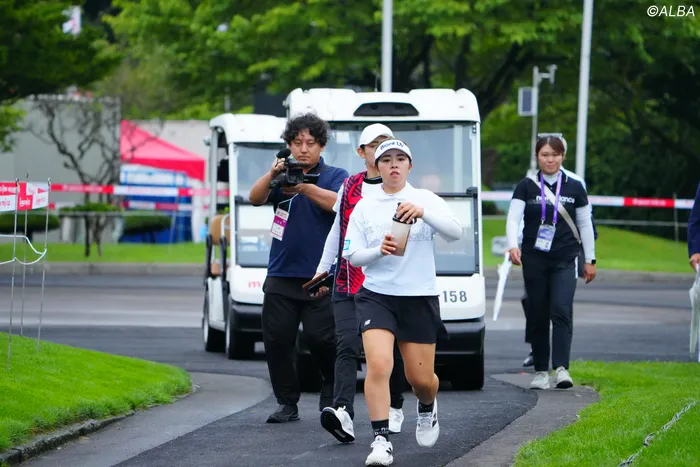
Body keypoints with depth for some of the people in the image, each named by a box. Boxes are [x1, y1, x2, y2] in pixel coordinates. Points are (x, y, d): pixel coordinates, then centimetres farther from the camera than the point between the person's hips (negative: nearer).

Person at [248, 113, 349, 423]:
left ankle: (332, 395, 12)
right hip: (281, 277, 3)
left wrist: (304, 188, -29)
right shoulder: (282, 178, 13)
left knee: (322, 339, -11)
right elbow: (256, 198, -4)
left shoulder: (335, 176, 6)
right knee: (276, 340, 0)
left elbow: (338, 203, -14)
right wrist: (273, 174, -24)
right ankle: (287, 403, 10)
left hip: (321, 277, -3)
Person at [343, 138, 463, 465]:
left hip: (419, 297, 0)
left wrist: (423, 213, -29)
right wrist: (380, 250, -17)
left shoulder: (427, 200, 2)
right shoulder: (365, 207, 6)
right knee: (378, 365, -20)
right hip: (376, 295, 0)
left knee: (420, 377, 6)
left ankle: (427, 409, 42)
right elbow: (352, 255, 3)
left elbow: (455, 232, -12)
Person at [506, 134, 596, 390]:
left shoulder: (574, 188, 7)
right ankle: (540, 371, 10)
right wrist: (513, 246, -23)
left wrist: (590, 260, 12)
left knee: (561, 311, -15)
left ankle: (561, 368, -21)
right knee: (537, 316, 3)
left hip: (564, 261, -1)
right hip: (534, 260, 1)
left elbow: (585, 225, 13)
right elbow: (513, 218, -5)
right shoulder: (526, 187, 4)